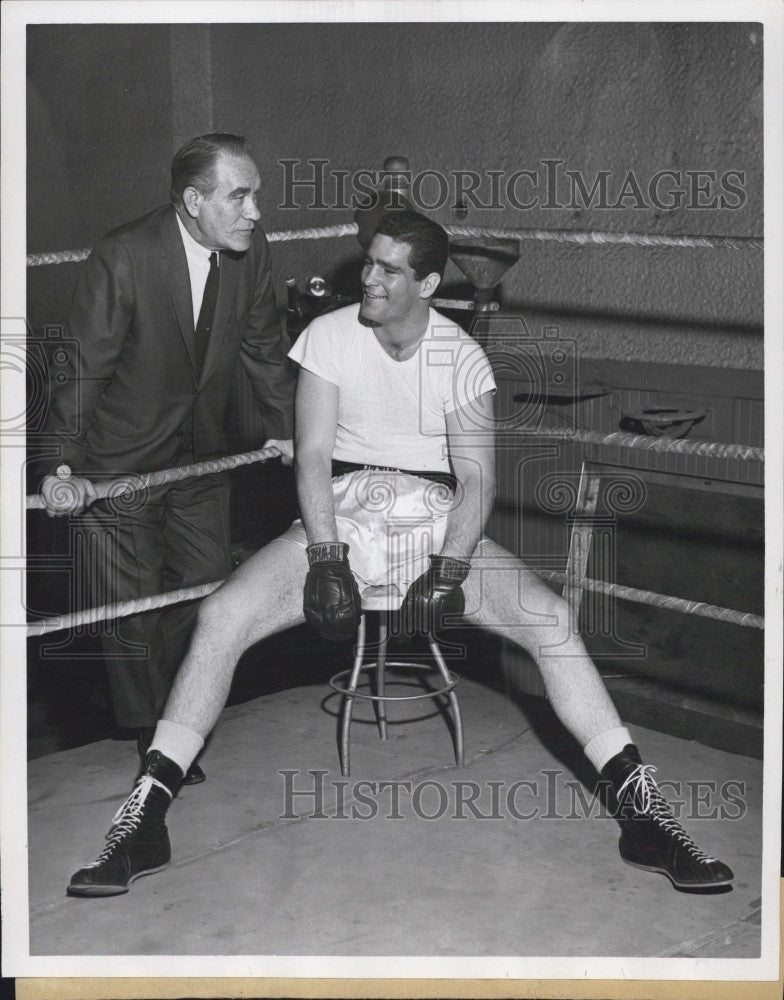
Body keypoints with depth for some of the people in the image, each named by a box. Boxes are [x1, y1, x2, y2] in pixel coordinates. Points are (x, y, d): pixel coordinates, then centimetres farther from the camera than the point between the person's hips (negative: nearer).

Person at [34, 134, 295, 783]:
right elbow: (82, 370, -21)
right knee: (133, 609, 3)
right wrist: (62, 466, -26)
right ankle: (151, 741, 24)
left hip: (199, 458, 5)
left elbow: (266, 347, 7)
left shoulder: (251, 252, -9)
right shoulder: (122, 259, -24)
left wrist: (287, 429, 15)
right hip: (121, 459, -5)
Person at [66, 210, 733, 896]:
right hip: (339, 515, 0)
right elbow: (313, 456, -5)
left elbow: (476, 478, -5)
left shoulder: (461, 357, 0)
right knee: (222, 615, -24)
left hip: (437, 520, 0)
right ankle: (144, 819, -17)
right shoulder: (329, 336, 0)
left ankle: (642, 809, -15)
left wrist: (448, 571, -20)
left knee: (553, 618, -23)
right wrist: (327, 561, -18)